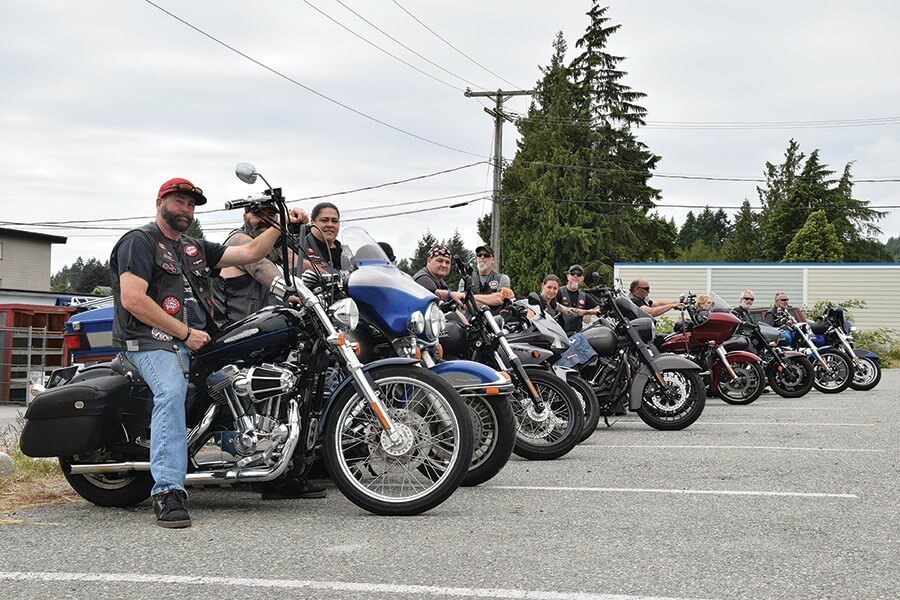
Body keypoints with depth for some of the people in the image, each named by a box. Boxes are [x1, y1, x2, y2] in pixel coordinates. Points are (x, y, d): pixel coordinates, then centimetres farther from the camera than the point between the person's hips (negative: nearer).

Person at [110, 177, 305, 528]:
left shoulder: (196, 248, 24)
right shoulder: (139, 241, -1)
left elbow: (250, 253, 20)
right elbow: (132, 299, -13)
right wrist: (185, 333, -14)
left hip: (195, 340, 9)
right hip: (153, 340, -9)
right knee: (171, 393, -34)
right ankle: (167, 492, -43)